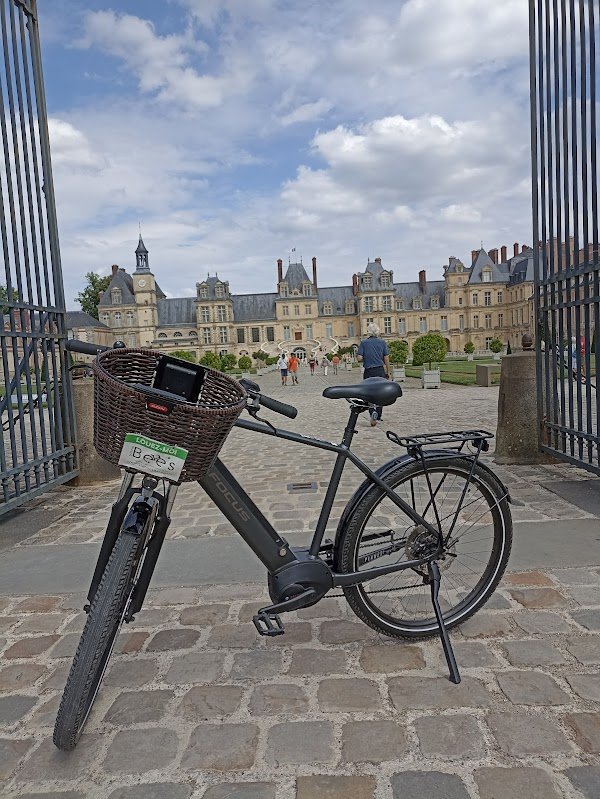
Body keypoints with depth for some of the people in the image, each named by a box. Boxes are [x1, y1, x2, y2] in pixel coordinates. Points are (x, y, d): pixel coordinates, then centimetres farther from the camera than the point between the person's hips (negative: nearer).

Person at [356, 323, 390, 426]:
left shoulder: (364, 343, -4)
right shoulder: (382, 342, 0)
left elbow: (359, 358, -9)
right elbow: (386, 359, 0)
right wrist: (388, 372, 10)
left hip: (368, 372, -1)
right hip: (380, 371, 1)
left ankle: (373, 412, -16)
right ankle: (378, 417, 13)